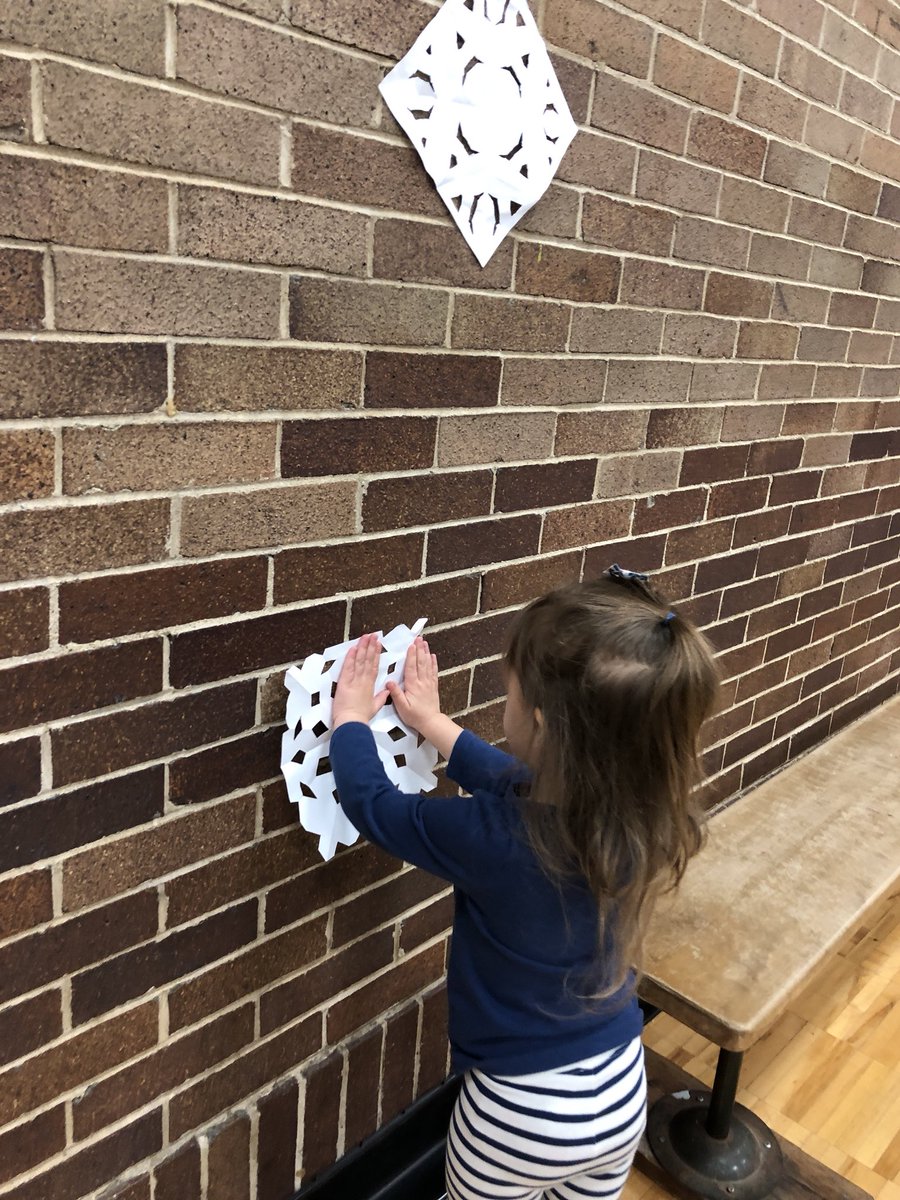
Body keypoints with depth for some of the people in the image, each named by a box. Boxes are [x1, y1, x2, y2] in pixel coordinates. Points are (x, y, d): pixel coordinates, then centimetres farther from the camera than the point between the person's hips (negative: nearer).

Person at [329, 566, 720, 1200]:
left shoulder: (496, 839, -34)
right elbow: (516, 787, 3)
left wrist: (351, 720, 2)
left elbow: (373, 805, -15)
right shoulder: (641, 814, -16)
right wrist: (434, 723, 14)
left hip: (521, 1114, -4)